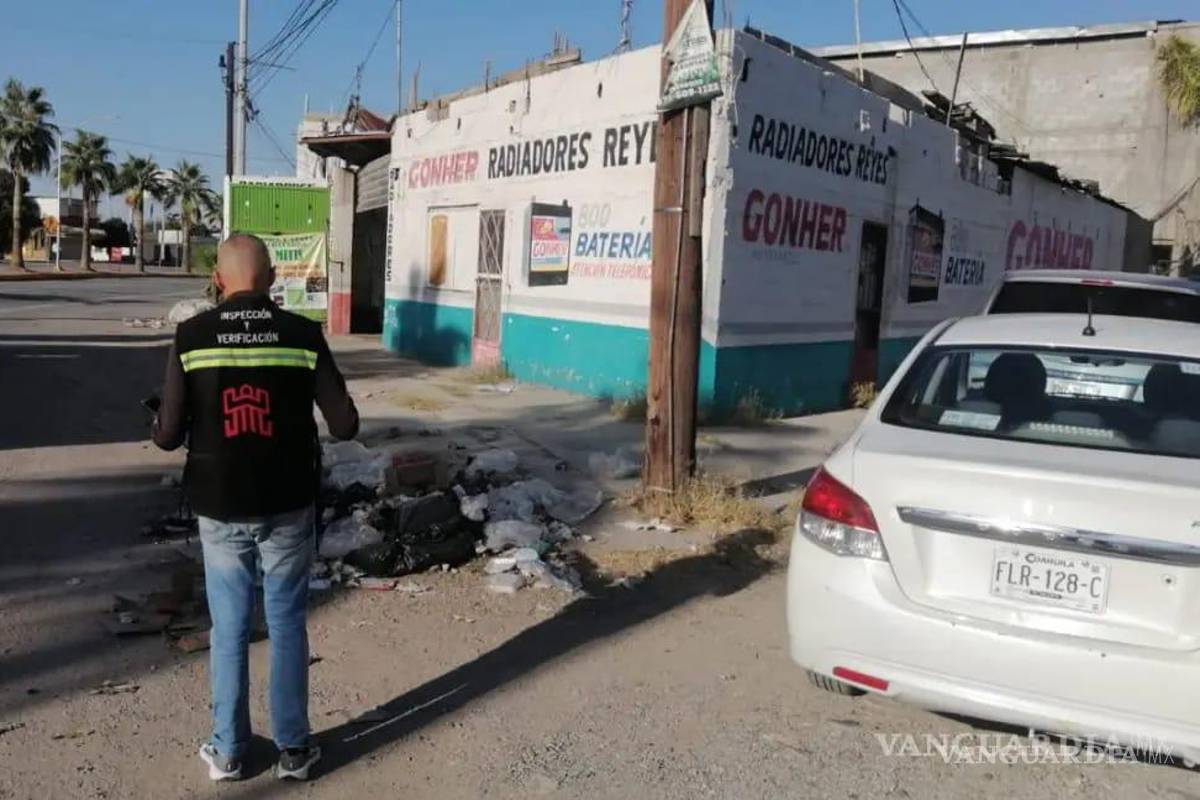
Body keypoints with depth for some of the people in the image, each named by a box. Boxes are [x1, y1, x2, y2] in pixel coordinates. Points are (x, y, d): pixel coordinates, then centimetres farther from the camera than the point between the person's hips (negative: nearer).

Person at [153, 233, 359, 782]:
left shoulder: (191, 337, -8)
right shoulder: (303, 335, -9)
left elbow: (169, 436, -9)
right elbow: (345, 425, -9)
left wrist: (159, 422, 15)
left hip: (220, 510, 1)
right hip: (287, 507, 0)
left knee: (229, 629, 14)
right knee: (287, 626, 12)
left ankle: (227, 751, 26)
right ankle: (293, 749, 23)